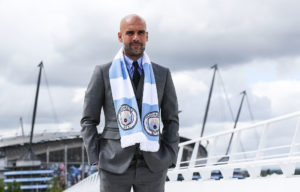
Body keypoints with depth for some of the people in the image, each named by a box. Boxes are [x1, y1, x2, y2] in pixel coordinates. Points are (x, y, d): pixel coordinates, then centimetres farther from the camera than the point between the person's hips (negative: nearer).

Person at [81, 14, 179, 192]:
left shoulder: (163, 74, 8)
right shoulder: (103, 73, 2)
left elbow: (171, 120, 11)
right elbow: (89, 121, 5)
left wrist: (169, 160, 0)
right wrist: (96, 160, -5)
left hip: (152, 167, 2)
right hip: (115, 167, -2)